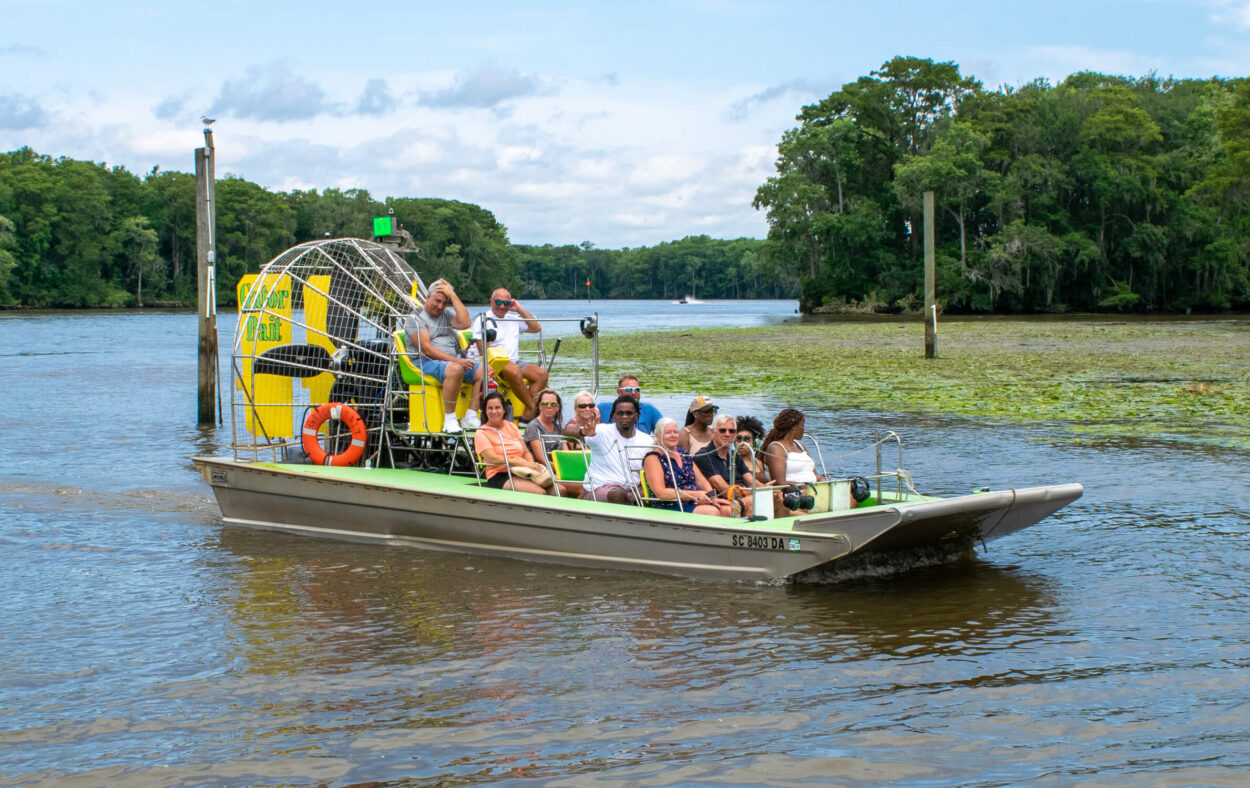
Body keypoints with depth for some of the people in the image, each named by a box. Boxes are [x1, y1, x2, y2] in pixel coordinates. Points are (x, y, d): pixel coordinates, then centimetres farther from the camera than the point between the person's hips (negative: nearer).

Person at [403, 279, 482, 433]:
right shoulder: (414, 318, 2)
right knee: (455, 369, -38)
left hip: (454, 360, 7)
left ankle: (470, 417, -17)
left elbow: (465, 323, -1)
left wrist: (453, 295, 2)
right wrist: (455, 360, -21)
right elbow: (426, 349, -11)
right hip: (428, 363, -7)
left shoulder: (446, 315, 21)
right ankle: (450, 419, -30)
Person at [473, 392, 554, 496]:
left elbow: (526, 452, 18)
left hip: (521, 473, 5)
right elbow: (493, 459, -11)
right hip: (499, 477, -5)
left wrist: (531, 464, -7)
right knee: (540, 492, -31)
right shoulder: (481, 433, 3)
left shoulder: (511, 426, 21)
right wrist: (523, 463, -19)